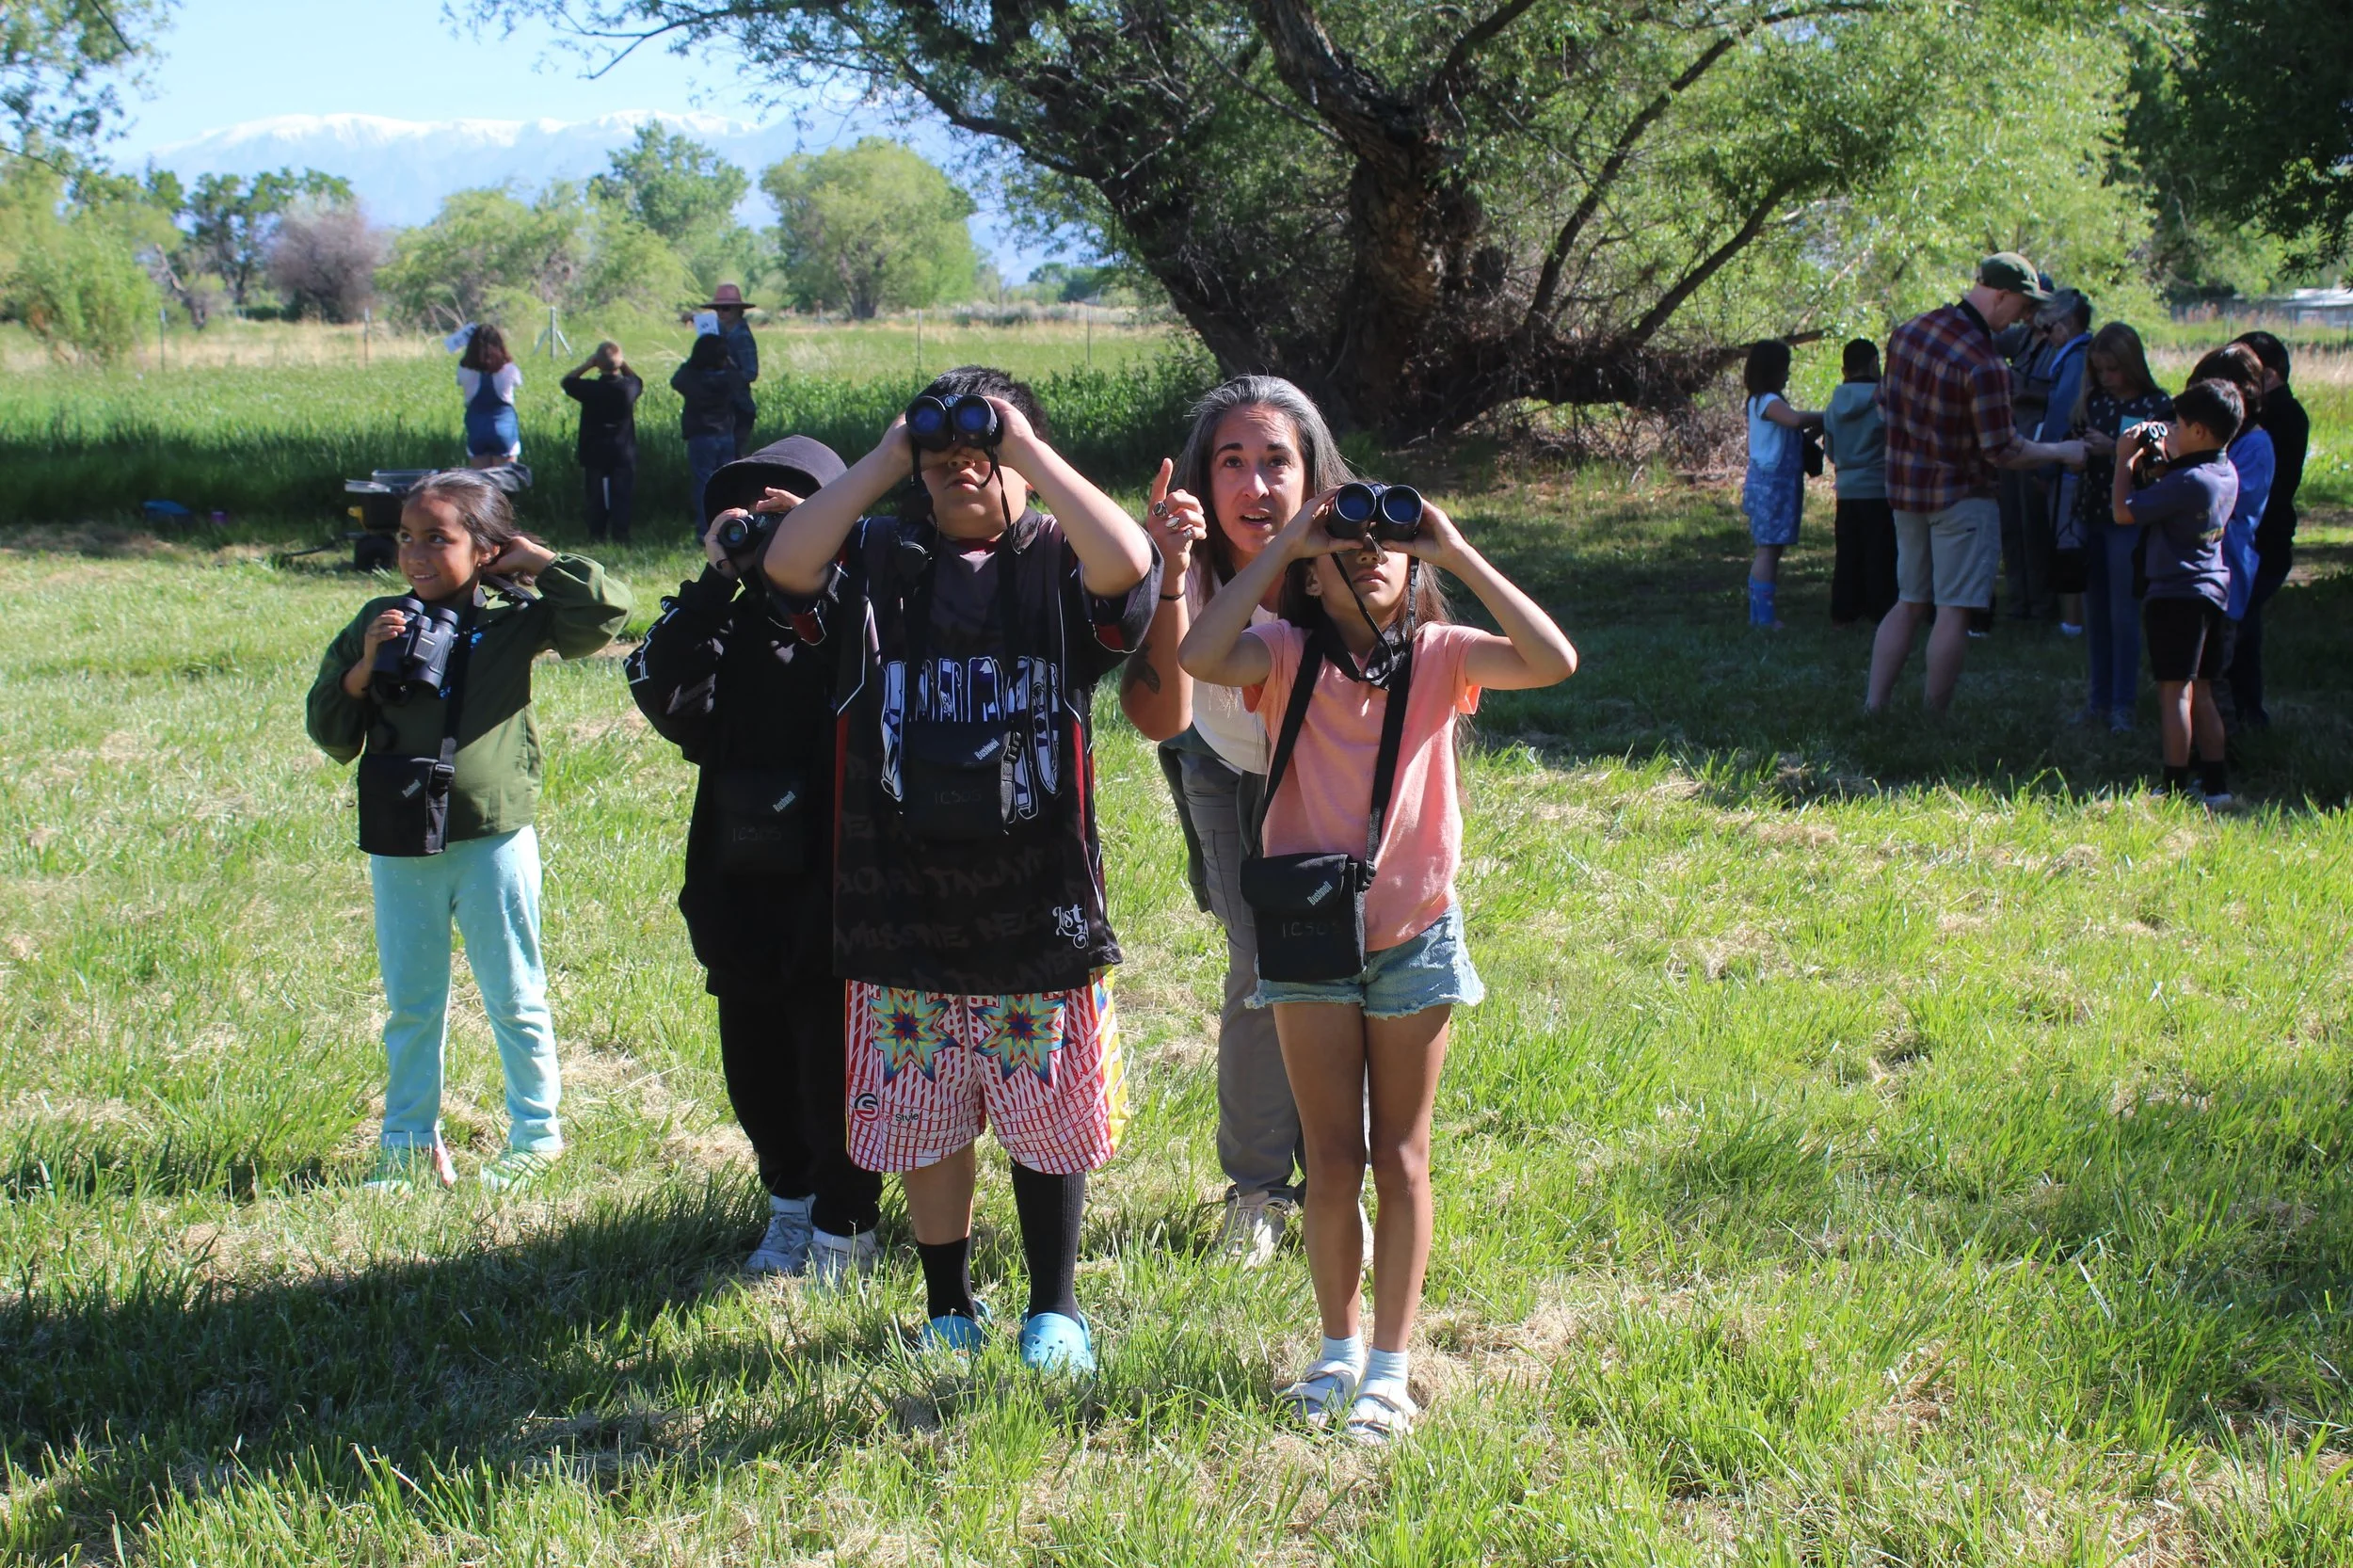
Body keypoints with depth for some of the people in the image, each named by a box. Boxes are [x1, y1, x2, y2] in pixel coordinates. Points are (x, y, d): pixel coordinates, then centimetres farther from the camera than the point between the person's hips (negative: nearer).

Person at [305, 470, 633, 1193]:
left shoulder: (513, 619, -4)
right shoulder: (378, 624, 4)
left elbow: (606, 611, -11)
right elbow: (330, 732, 5)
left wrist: (537, 561, -6)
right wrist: (363, 667, -11)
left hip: (493, 841, -3)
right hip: (399, 849, 3)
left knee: (514, 999, 9)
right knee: (410, 1006, 13)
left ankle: (534, 1134, 23)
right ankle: (410, 1144, 24)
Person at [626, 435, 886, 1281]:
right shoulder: (731, 622, 9)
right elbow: (661, 689, -9)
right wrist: (715, 579, -14)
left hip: (834, 889, -5)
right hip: (742, 886, 5)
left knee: (833, 1068, 1)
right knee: (755, 1066, 15)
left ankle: (844, 1231, 18)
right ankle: (790, 1207, 35)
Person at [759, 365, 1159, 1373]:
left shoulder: (1059, 564, 1)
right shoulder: (880, 562, 6)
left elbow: (1127, 565, -22)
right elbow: (788, 563, -13)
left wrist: (1029, 450, -15)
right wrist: (885, 459, -9)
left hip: (1038, 903, -1)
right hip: (906, 904, 2)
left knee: (1049, 1119, 8)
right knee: (923, 1120, 10)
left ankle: (1053, 1309, 25)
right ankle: (948, 1304, 27)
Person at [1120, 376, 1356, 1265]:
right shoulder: (1193, 567, -34)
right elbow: (1159, 718, -50)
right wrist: (1169, 581, -60)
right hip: (1230, 776, 0)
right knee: (1262, 970, -7)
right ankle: (1258, 1188, 13)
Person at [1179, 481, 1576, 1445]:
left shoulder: (1437, 656, -5)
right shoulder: (1289, 656, -6)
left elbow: (1554, 662, -21)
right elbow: (1199, 656, -26)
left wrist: (1457, 554, -21)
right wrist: (1281, 544, -21)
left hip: (1412, 939, 0)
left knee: (1400, 1160, 8)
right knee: (1332, 1162, 7)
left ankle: (1390, 1369, 17)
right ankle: (1339, 1352, 24)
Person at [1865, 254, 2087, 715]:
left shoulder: (1909, 331, 1)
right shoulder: (1983, 365, -23)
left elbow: (1886, 405, 13)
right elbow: (2002, 452, -19)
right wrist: (2062, 453, -6)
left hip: (1906, 487, 8)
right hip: (1960, 496, -8)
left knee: (1909, 605, 15)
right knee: (1954, 611, -1)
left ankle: (1873, 707, 12)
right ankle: (1936, 721, 2)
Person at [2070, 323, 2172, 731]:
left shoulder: (2157, 405, -7)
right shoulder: (2092, 400, 6)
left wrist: (2114, 450, -21)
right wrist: (2076, 451, -9)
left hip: (2128, 520, -5)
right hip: (2089, 515, 5)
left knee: (2123, 615, -2)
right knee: (2095, 613, 10)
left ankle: (2123, 705, 5)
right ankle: (2099, 698, 19)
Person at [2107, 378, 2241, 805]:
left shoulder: (2188, 481, -21)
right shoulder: (2226, 474, 6)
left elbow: (2123, 511, -17)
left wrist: (2125, 459, -5)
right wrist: (2163, 463, 11)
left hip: (2177, 596, -9)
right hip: (2211, 592, 9)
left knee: (2174, 692, -6)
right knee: (2201, 693, 15)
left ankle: (2175, 788, -6)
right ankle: (2215, 784, 17)